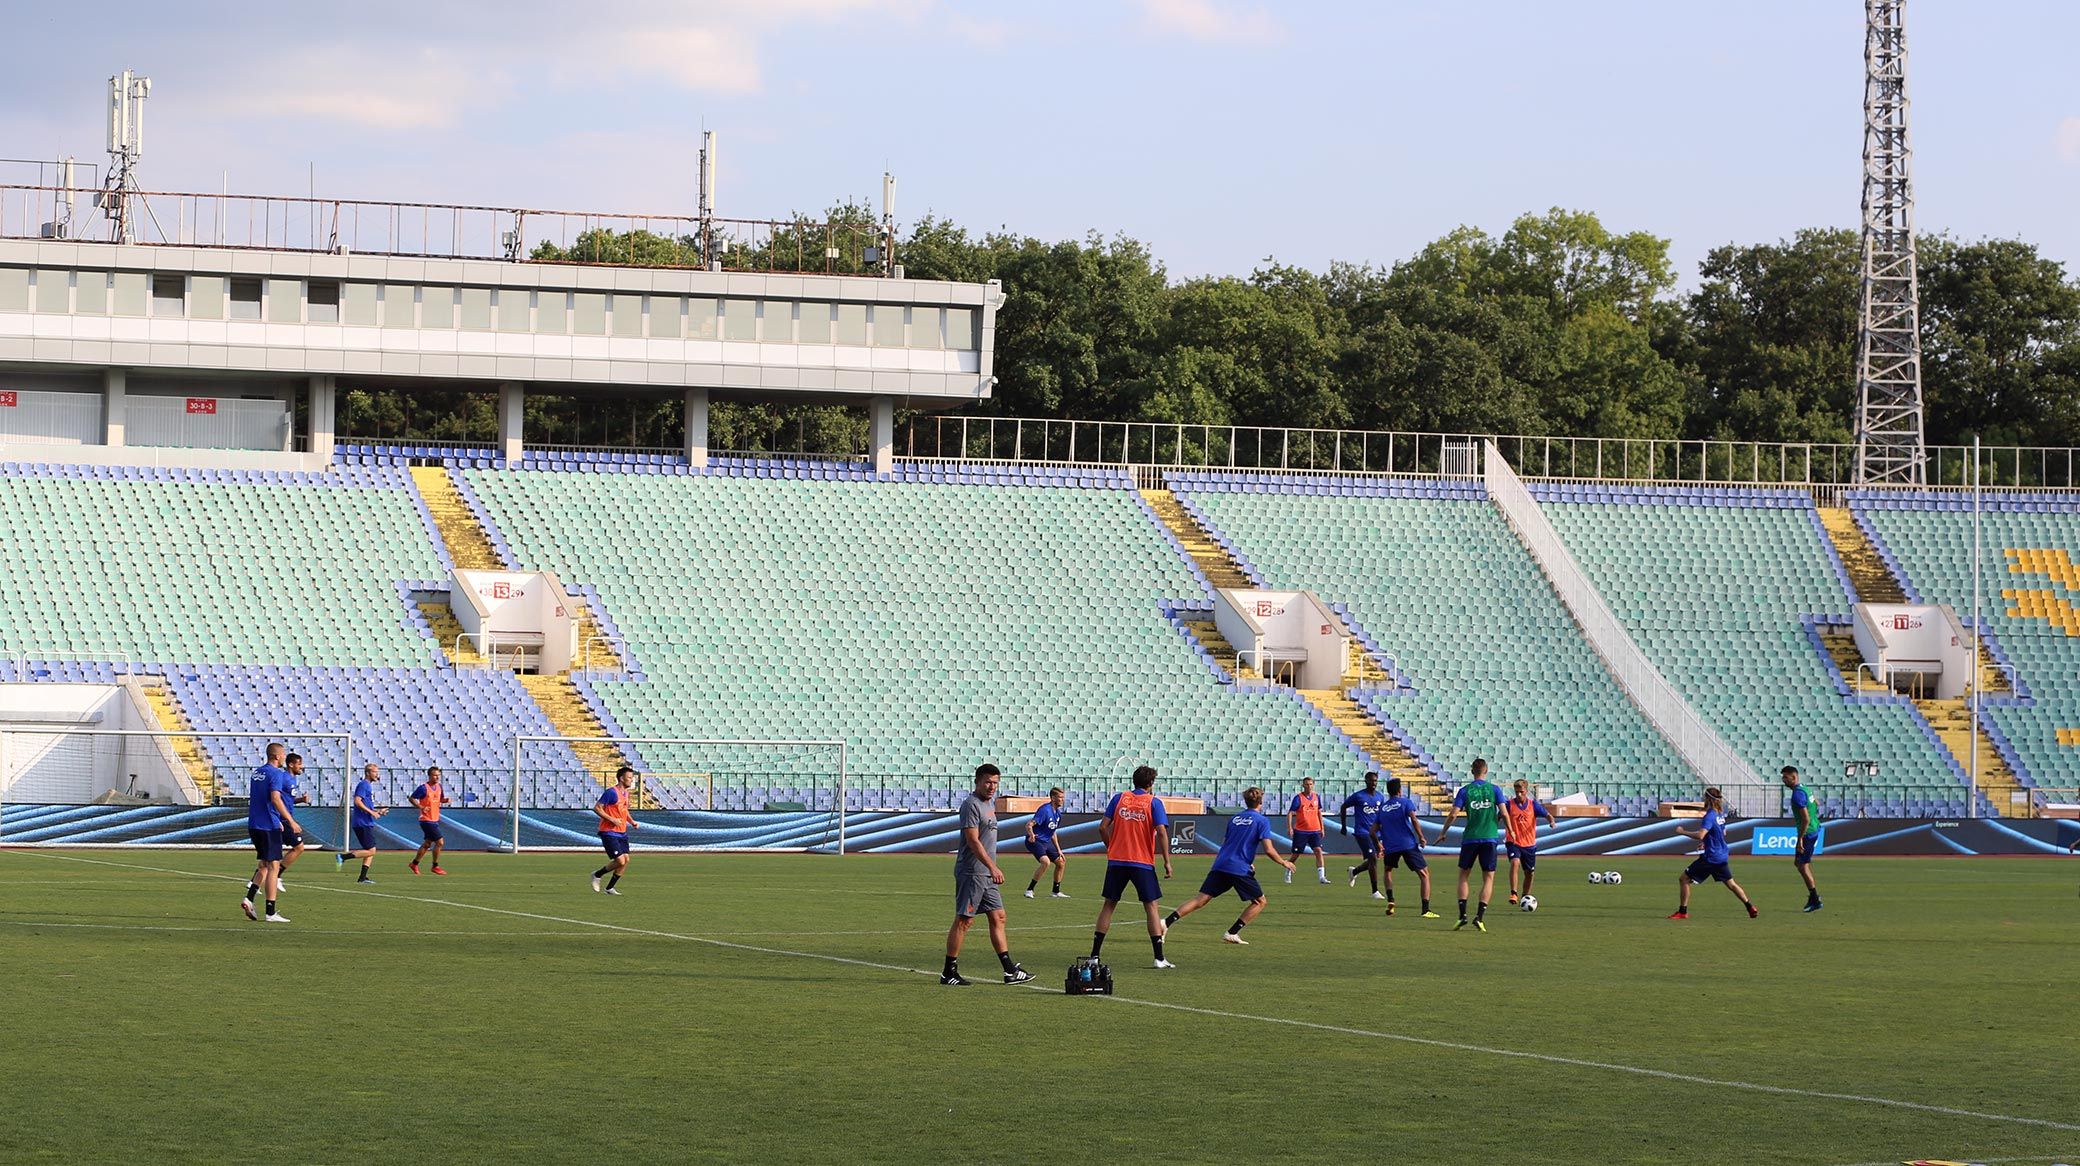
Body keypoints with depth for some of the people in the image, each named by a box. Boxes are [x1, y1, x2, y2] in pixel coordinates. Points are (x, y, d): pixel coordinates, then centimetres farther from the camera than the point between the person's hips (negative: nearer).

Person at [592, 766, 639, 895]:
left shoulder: (626, 793, 12)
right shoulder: (611, 792, -15)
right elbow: (596, 808, -15)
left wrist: (632, 821, 10)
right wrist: (611, 819, -21)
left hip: (622, 833, 9)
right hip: (609, 833, -9)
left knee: (626, 860, 1)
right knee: (620, 860, -14)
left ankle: (609, 888, 13)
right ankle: (597, 875, 10)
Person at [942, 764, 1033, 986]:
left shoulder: (990, 803, 17)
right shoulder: (971, 805, -13)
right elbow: (973, 841, -20)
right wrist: (993, 867, -24)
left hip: (987, 875, 10)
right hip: (971, 873, -10)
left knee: (998, 917, 8)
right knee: (963, 920, -6)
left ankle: (1010, 970, 11)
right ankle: (949, 973, -1)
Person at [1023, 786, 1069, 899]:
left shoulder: (1058, 813, 10)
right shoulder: (1045, 810, -19)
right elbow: (1029, 824, -26)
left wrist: (1058, 850, 21)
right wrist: (1031, 835, -47)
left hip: (1046, 842, 10)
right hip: (1036, 842, -10)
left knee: (1061, 862, 15)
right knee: (1046, 862, -29)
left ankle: (1056, 892, 30)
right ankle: (1029, 890, -21)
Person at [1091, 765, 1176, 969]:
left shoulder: (1119, 798, 6)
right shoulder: (1153, 802, -2)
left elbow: (1103, 827, 2)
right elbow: (1161, 832, -12)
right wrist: (1166, 861, -6)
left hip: (1116, 860, 3)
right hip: (1143, 862, -3)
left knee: (1109, 905, 11)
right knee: (1152, 906, 3)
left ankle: (1094, 954, 10)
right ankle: (1159, 958, -3)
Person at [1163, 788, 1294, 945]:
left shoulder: (1234, 819, 19)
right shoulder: (1262, 821, 0)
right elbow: (1268, 849, -7)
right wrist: (1284, 863, 10)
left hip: (1220, 866, 5)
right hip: (1240, 869, -5)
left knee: (1200, 900, 3)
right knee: (1259, 902, 11)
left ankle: (1167, 923, -12)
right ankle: (1232, 933, 2)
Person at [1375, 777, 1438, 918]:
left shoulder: (1382, 808, 15)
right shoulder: (1405, 802, 3)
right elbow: (1414, 819, -14)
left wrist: (1379, 847, 29)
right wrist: (1421, 837, -7)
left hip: (1390, 847, 4)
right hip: (1408, 844, -4)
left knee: (1387, 870, 32)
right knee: (1424, 874, 3)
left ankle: (1390, 901, 15)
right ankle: (1426, 909, -10)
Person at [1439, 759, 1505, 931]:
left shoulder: (1465, 791, 0)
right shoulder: (1494, 789, 1)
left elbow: (1453, 814, -6)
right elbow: (1504, 813, -5)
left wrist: (1443, 832, 8)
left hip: (1470, 838, 0)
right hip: (1490, 838, 0)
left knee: (1463, 875, 12)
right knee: (1488, 878, 6)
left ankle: (1462, 915, 1)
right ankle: (1479, 917, -7)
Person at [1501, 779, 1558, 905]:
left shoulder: (1533, 804, 0)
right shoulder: (1509, 804, -5)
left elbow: (1547, 814, -1)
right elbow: (1500, 817, -1)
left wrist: (1552, 822, -22)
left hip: (1529, 844, 3)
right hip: (1513, 843, -3)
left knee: (1529, 873, 10)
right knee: (1515, 862, -30)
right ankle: (1513, 894, -29)